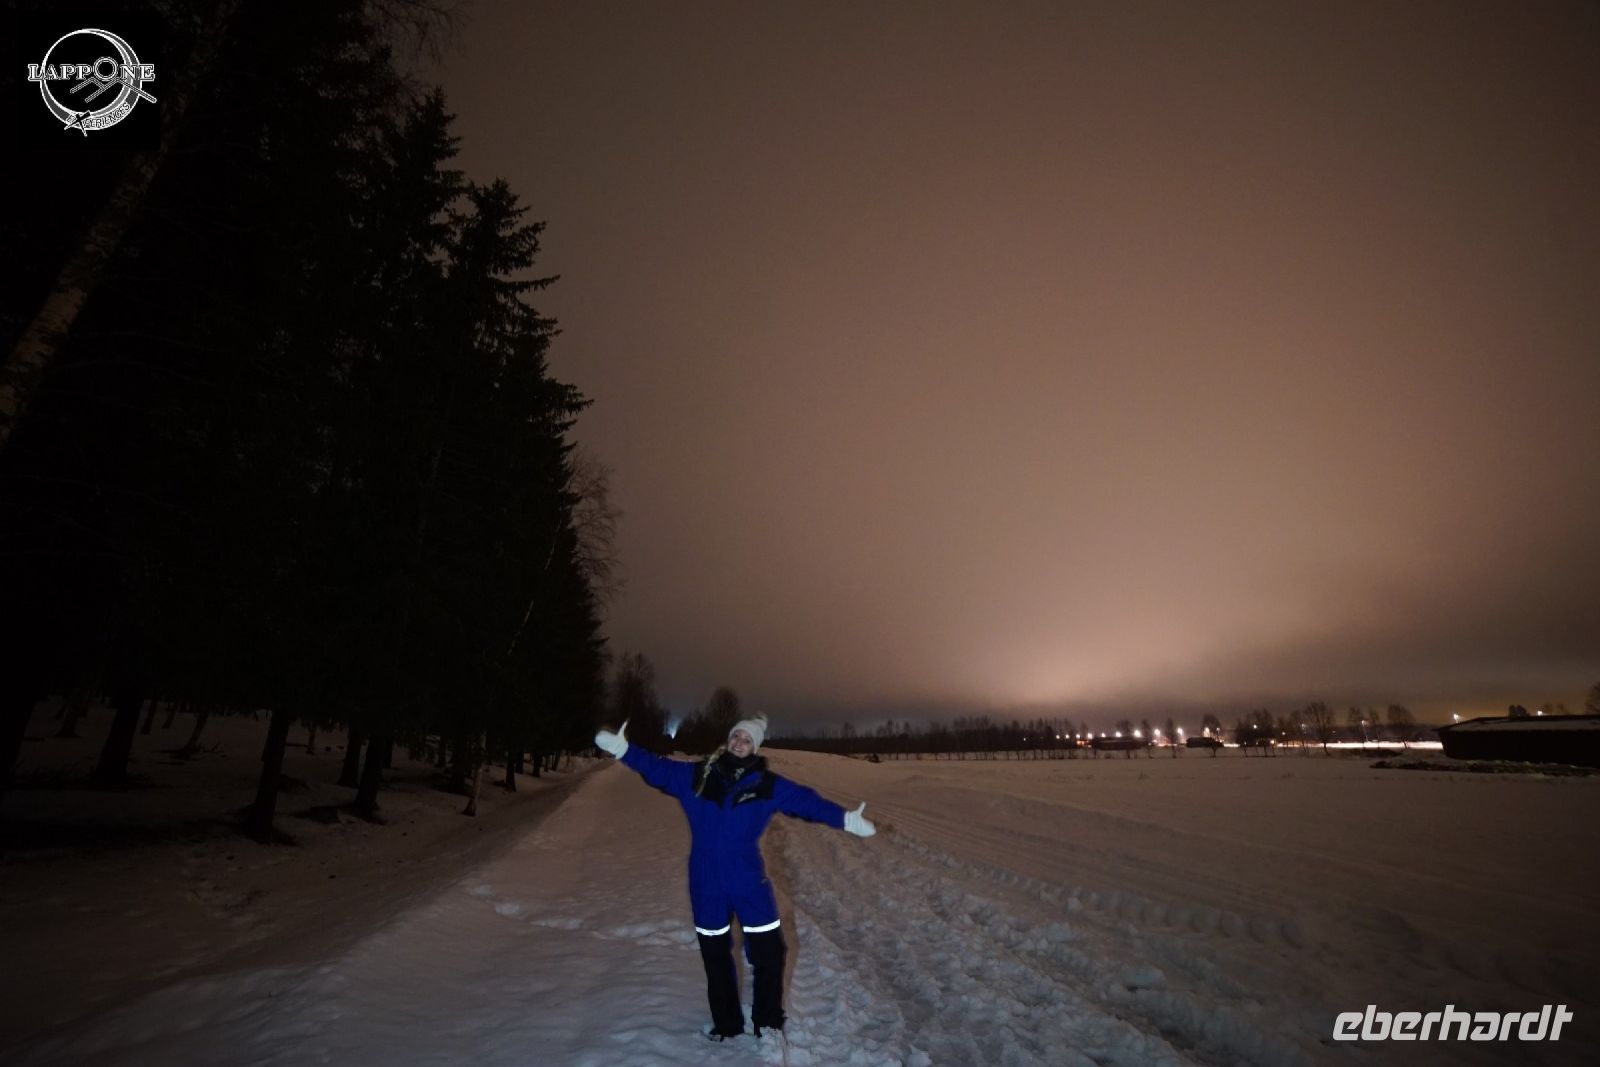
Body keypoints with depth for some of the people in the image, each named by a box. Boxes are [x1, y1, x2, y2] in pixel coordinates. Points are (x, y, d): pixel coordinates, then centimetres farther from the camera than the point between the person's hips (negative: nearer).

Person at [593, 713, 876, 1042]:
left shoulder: (766, 784, -5)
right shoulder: (696, 775, -4)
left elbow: (806, 801, -5)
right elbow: (657, 769, -4)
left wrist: (845, 819, -11)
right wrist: (623, 749, -15)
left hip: (749, 882, -1)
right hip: (706, 884, 1)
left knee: (769, 950, 4)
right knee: (715, 955, 16)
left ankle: (768, 1021, 29)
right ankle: (726, 1023, 38)